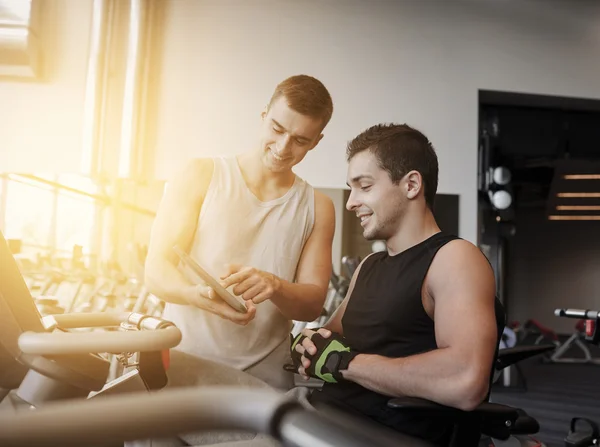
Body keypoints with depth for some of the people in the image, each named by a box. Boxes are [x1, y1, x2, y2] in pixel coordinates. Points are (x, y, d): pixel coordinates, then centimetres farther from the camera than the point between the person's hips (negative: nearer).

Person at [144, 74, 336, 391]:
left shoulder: (317, 208, 10)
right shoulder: (201, 176, 4)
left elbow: (312, 303, 5)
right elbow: (156, 271, -2)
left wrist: (274, 287, -18)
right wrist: (198, 294, -24)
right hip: (181, 366, -1)